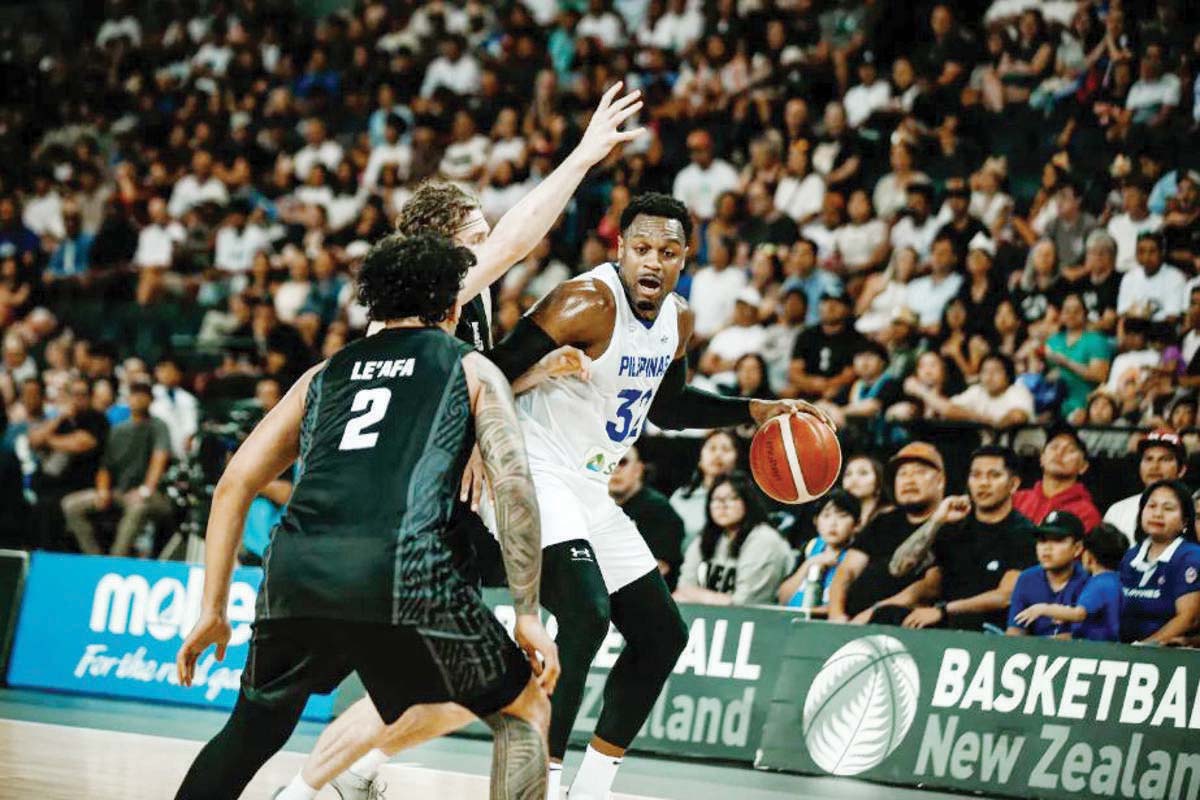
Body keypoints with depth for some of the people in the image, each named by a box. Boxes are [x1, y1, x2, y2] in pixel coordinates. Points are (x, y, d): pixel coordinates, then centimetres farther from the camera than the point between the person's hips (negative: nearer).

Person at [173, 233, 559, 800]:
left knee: (252, 731, 28)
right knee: (524, 712, 16)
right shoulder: (471, 369, 20)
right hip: (401, 569, -4)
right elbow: (512, 483, 5)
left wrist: (213, 611, 26)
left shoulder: (326, 373, 29)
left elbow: (235, 484, 23)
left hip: (295, 570, 4)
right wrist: (528, 614, 5)